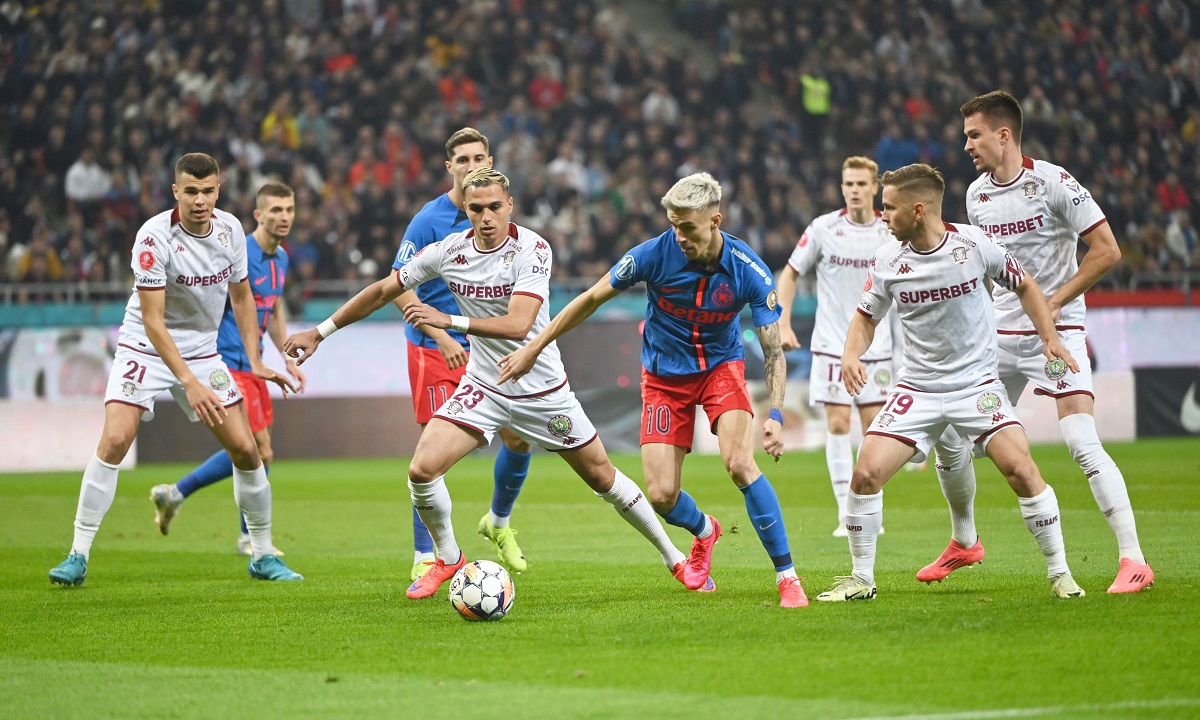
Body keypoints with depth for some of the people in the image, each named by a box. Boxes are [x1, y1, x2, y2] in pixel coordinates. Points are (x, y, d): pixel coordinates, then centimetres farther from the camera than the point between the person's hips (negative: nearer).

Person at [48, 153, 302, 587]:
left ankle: (263, 556, 14)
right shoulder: (154, 237, -23)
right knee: (115, 440, -21)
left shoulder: (230, 229, -6)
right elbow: (153, 320, -25)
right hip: (145, 347, -5)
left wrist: (255, 362, 4)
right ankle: (78, 556, -13)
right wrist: (189, 382, -32)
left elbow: (241, 295, 10)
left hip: (203, 351, 5)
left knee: (245, 448, -2)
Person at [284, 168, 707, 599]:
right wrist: (320, 332, 6)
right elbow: (383, 291, 4)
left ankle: (674, 558, 26)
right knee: (422, 469, -16)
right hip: (482, 386, 3)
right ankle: (448, 559, 9)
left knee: (602, 478, 6)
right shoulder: (449, 251, -8)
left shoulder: (531, 249, -21)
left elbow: (518, 325, -32)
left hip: (542, 390, -3)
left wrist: (449, 321, -38)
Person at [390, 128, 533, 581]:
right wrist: (441, 336, -22)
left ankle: (498, 522, 29)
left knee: (519, 438, 2)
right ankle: (424, 557, 1)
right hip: (435, 352, -5)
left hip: (486, 350, 5)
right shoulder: (429, 221, -12)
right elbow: (399, 288, -14)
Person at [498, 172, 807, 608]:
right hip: (664, 375, 1)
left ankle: (786, 576, -14)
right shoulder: (654, 254, -21)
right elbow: (592, 298, -8)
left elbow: (773, 350, -16)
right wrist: (533, 349, -4)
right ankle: (704, 532, 30)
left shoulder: (749, 272, -21)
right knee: (661, 496, -8)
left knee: (740, 464, -26)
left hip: (720, 367, -1)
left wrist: (775, 416, -30)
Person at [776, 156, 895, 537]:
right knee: (837, 423, -6)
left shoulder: (890, 234, 0)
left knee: (874, 425, 0)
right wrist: (783, 326, -3)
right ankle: (846, 512, -1)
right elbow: (789, 274, 6)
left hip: (876, 346, 1)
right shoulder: (823, 228, -4)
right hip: (832, 345, -1)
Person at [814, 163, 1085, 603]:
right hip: (916, 389, 2)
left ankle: (1059, 572, -3)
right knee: (866, 472, -12)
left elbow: (1023, 286, 6)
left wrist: (1050, 338, -6)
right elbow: (867, 316, 11)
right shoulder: (887, 261, -4)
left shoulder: (974, 244, -10)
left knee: (1021, 469, -19)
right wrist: (851, 354, -9)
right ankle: (862, 579, 5)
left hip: (977, 384, -2)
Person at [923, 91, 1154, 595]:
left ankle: (1133, 560, -16)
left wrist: (1053, 303, -17)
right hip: (1000, 333, 7)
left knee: (1083, 444, -19)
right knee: (949, 438, 6)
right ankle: (964, 542, 29)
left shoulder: (1051, 182, -13)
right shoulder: (977, 194, 7)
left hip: (1057, 331, -7)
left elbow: (1107, 250, -14)